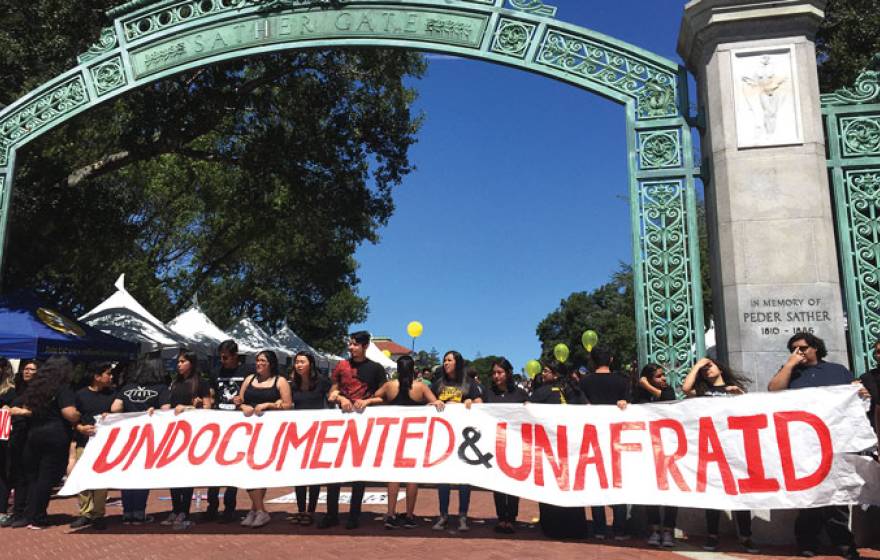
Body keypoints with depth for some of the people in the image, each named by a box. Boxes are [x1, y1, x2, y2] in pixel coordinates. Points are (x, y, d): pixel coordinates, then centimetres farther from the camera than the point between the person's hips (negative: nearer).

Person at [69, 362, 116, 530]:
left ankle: (98, 515, 8)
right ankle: (85, 513, 13)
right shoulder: (81, 394, 4)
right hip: (84, 442, 0)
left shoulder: (112, 394, 9)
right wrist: (80, 428, -12)